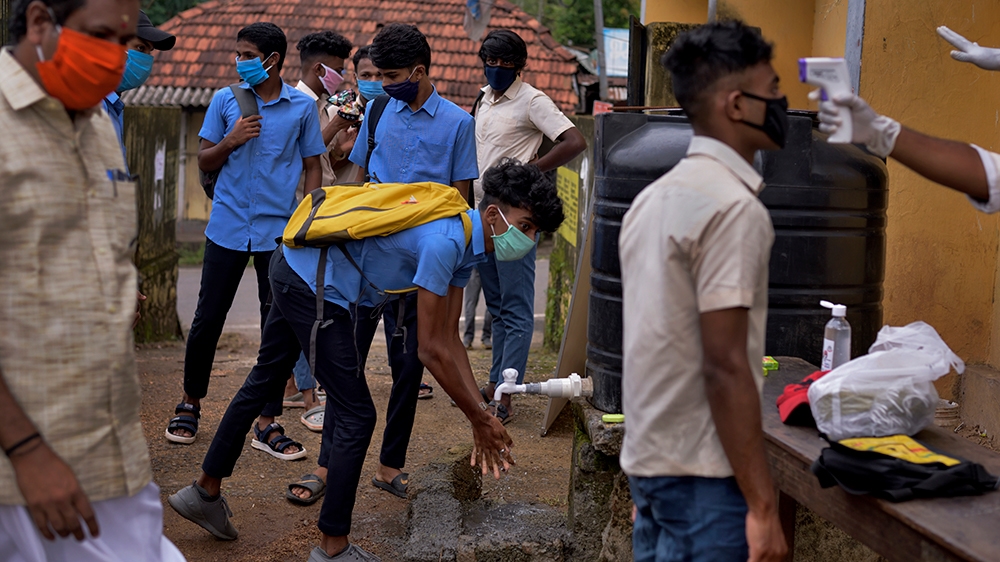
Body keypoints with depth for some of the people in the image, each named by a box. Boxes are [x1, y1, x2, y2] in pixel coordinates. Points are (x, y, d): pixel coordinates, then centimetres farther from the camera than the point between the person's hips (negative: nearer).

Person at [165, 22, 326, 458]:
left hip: (279, 231, -1)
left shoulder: (302, 107, 2)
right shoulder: (225, 100, 4)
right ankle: (190, 404, 23)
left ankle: (267, 424, 10)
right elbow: (204, 162, 9)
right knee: (208, 318, 4)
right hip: (228, 226, 1)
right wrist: (231, 140, -11)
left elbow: (313, 167, 7)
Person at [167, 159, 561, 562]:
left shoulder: (465, 246, 6)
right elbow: (431, 349, -23)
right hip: (317, 290, -11)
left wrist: (481, 411, 3)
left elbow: (449, 338, 8)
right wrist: (480, 419, -14)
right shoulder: (445, 241, -25)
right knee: (356, 415, -4)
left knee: (263, 382, 23)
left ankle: (205, 492, 39)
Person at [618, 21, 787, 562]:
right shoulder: (733, 207, -16)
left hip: (646, 458, 9)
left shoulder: (653, 198, 11)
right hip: (704, 475, -9)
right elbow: (725, 366, -21)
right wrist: (762, 506, -18)